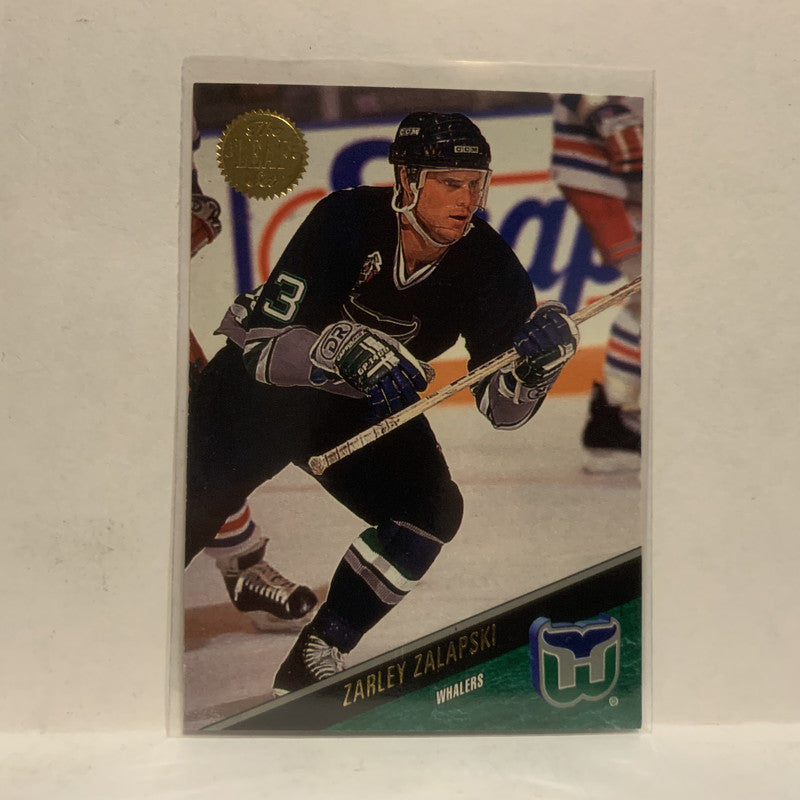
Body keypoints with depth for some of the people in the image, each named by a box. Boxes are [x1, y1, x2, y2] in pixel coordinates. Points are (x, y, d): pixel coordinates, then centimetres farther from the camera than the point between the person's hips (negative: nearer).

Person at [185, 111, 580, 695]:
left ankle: (314, 662, 2)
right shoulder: (346, 220, -25)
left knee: (434, 510, -14)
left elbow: (502, 408, -17)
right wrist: (343, 348, -46)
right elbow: (264, 343, -29)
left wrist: (539, 362, -36)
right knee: (197, 503, -16)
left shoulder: (488, 263, -16)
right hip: (265, 379, -2)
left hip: (368, 405, 3)